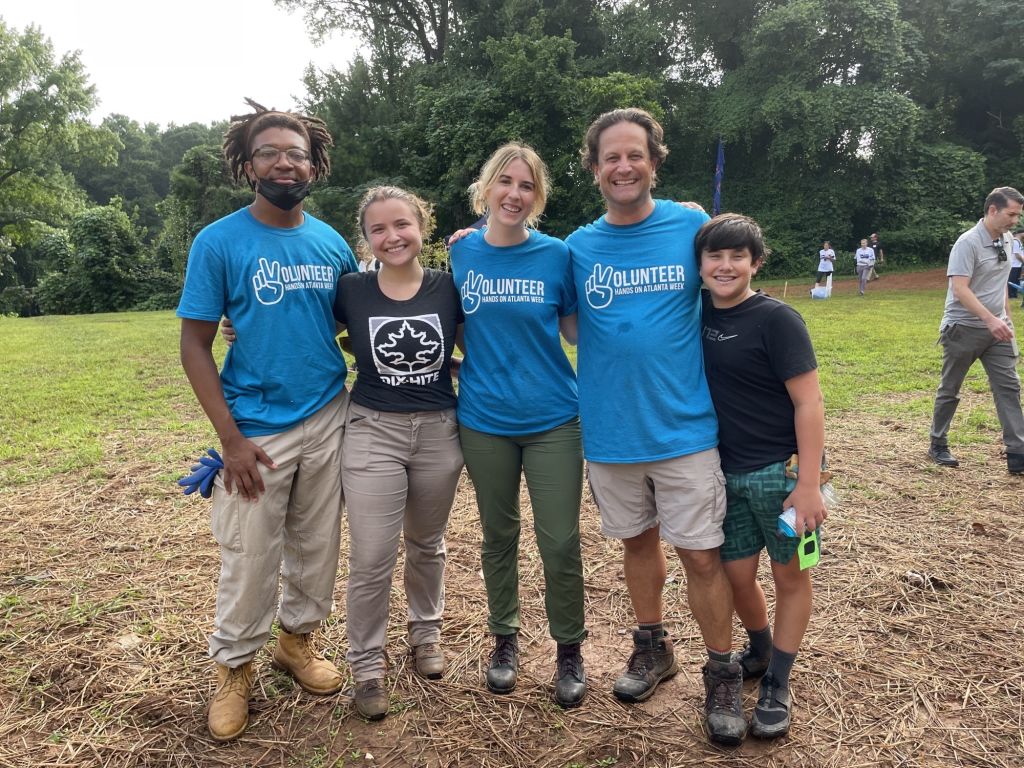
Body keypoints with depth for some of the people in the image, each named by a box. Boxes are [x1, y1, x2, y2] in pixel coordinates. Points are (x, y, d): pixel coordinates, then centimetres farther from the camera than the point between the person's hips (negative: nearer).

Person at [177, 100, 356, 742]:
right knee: (249, 559, 7)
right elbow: (195, 345, -7)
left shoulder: (333, 244, 2)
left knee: (317, 547, 15)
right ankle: (235, 669, 30)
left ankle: (298, 639, 38)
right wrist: (231, 438, -13)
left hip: (329, 421, 3)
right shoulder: (220, 242, -7)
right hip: (256, 430, -3)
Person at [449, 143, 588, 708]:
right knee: (498, 535, 15)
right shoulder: (461, 254, -1)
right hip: (484, 420, 2)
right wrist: (463, 368, -2)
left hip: (552, 420, -1)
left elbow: (577, 329, 5)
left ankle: (569, 650, 25)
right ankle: (505, 639, 36)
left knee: (560, 542, 2)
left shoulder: (555, 255, -4)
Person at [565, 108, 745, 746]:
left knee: (701, 554, 4)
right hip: (610, 431, 3)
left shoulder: (692, 226, -4)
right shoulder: (577, 247, 2)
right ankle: (653, 648, 39)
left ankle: (723, 674, 25)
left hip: (684, 426, -2)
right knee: (638, 542, 18)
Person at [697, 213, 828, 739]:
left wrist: (808, 484, -19)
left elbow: (808, 403, -16)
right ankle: (759, 651, 42)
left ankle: (777, 684, 26)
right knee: (737, 575, 14)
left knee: (790, 576, 10)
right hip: (729, 472, 5)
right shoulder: (699, 314, 1)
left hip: (781, 470, -5)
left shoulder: (776, 319, -14)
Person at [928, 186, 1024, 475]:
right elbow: (960, 290, -25)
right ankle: (938, 445, 21)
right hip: (964, 329, -7)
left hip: (996, 329, 7)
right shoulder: (968, 243, -17)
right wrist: (991, 320, -34)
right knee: (949, 390, 7)